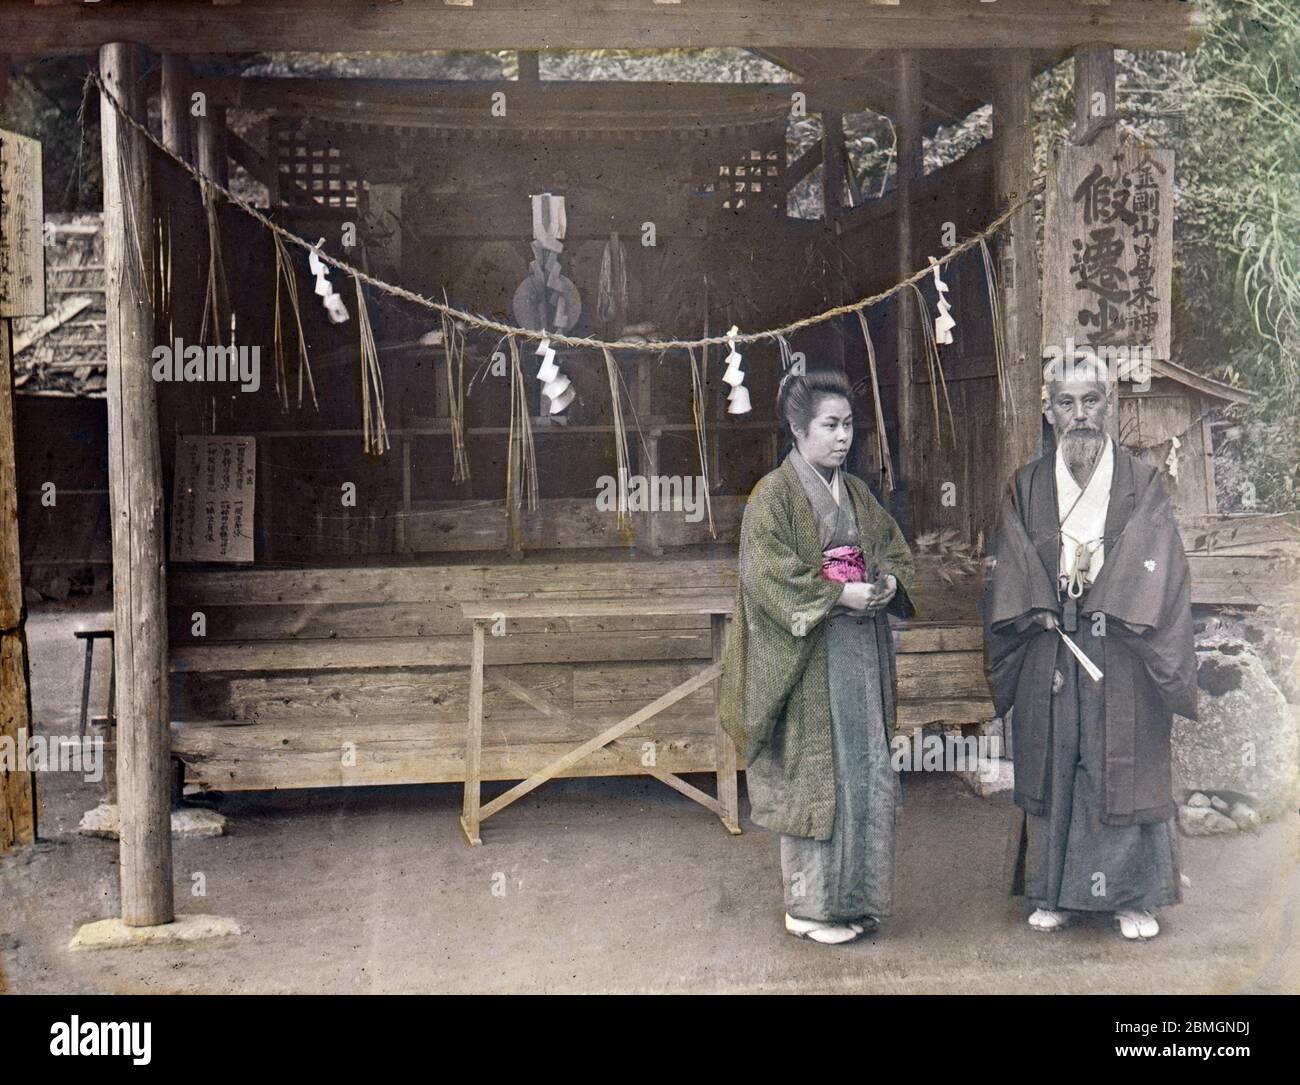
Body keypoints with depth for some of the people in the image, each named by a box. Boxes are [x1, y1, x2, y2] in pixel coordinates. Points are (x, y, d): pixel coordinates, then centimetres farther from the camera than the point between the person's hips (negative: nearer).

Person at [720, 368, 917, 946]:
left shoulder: (857, 493, 14)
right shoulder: (774, 494, -8)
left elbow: (895, 548, 20)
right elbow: (766, 572, -16)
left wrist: (891, 582, -3)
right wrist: (838, 594, -21)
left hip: (861, 654, 7)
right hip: (810, 658, -7)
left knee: (864, 771, 9)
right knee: (813, 776, -1)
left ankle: (853, 897, 20)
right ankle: (808, 907, 10)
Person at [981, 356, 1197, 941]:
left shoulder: (1140, 483, 2)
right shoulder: (1027, 486, 8)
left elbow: (1156, 565, -5)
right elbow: (1013, 568, 3)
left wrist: (1105, 608, -15)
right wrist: (1042, 607, -12)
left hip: (1122, 653, -2)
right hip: (1049, 650, 2)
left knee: (1124, 766, 1)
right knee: (1052, 766, 5)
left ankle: (1132, 896, 12)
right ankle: (1054, 893, 15)